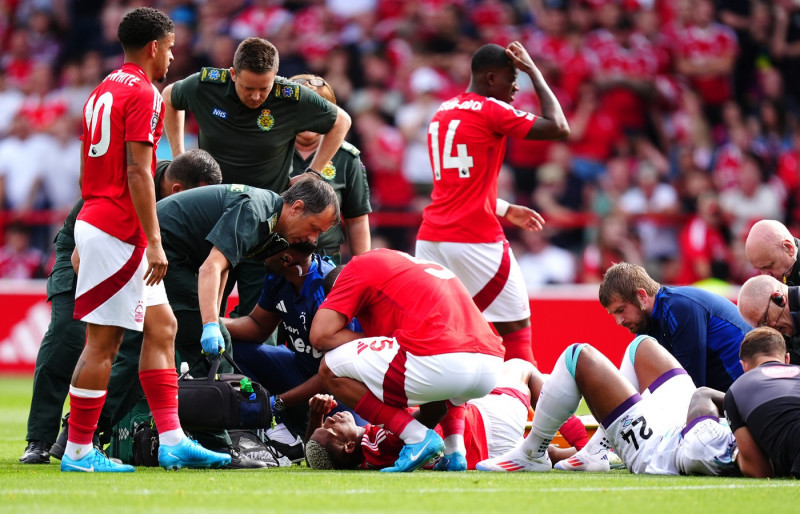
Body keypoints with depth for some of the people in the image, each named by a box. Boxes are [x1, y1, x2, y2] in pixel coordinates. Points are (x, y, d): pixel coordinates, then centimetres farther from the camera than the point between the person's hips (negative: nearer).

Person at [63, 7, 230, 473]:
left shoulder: (105, 90, 17)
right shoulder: (143, 94, -11)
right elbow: (137, 172, -18)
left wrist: (83, 244, 26)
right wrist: (154, 242, -17)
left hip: (94, 223, 10)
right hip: (118, 233, -10)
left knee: (162, 327, 10)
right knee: (104, 341, -5)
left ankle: (173, 441, 8)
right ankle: (79, 450, -1)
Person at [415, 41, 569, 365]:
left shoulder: (442, 113, 18)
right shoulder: (492, 111, -7)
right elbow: (558, 128, -9)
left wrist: (507, 210, 32)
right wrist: (534, 71, 0)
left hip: (431, 238, 7)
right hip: (476, 240, -7)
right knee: (515, 327, 2)